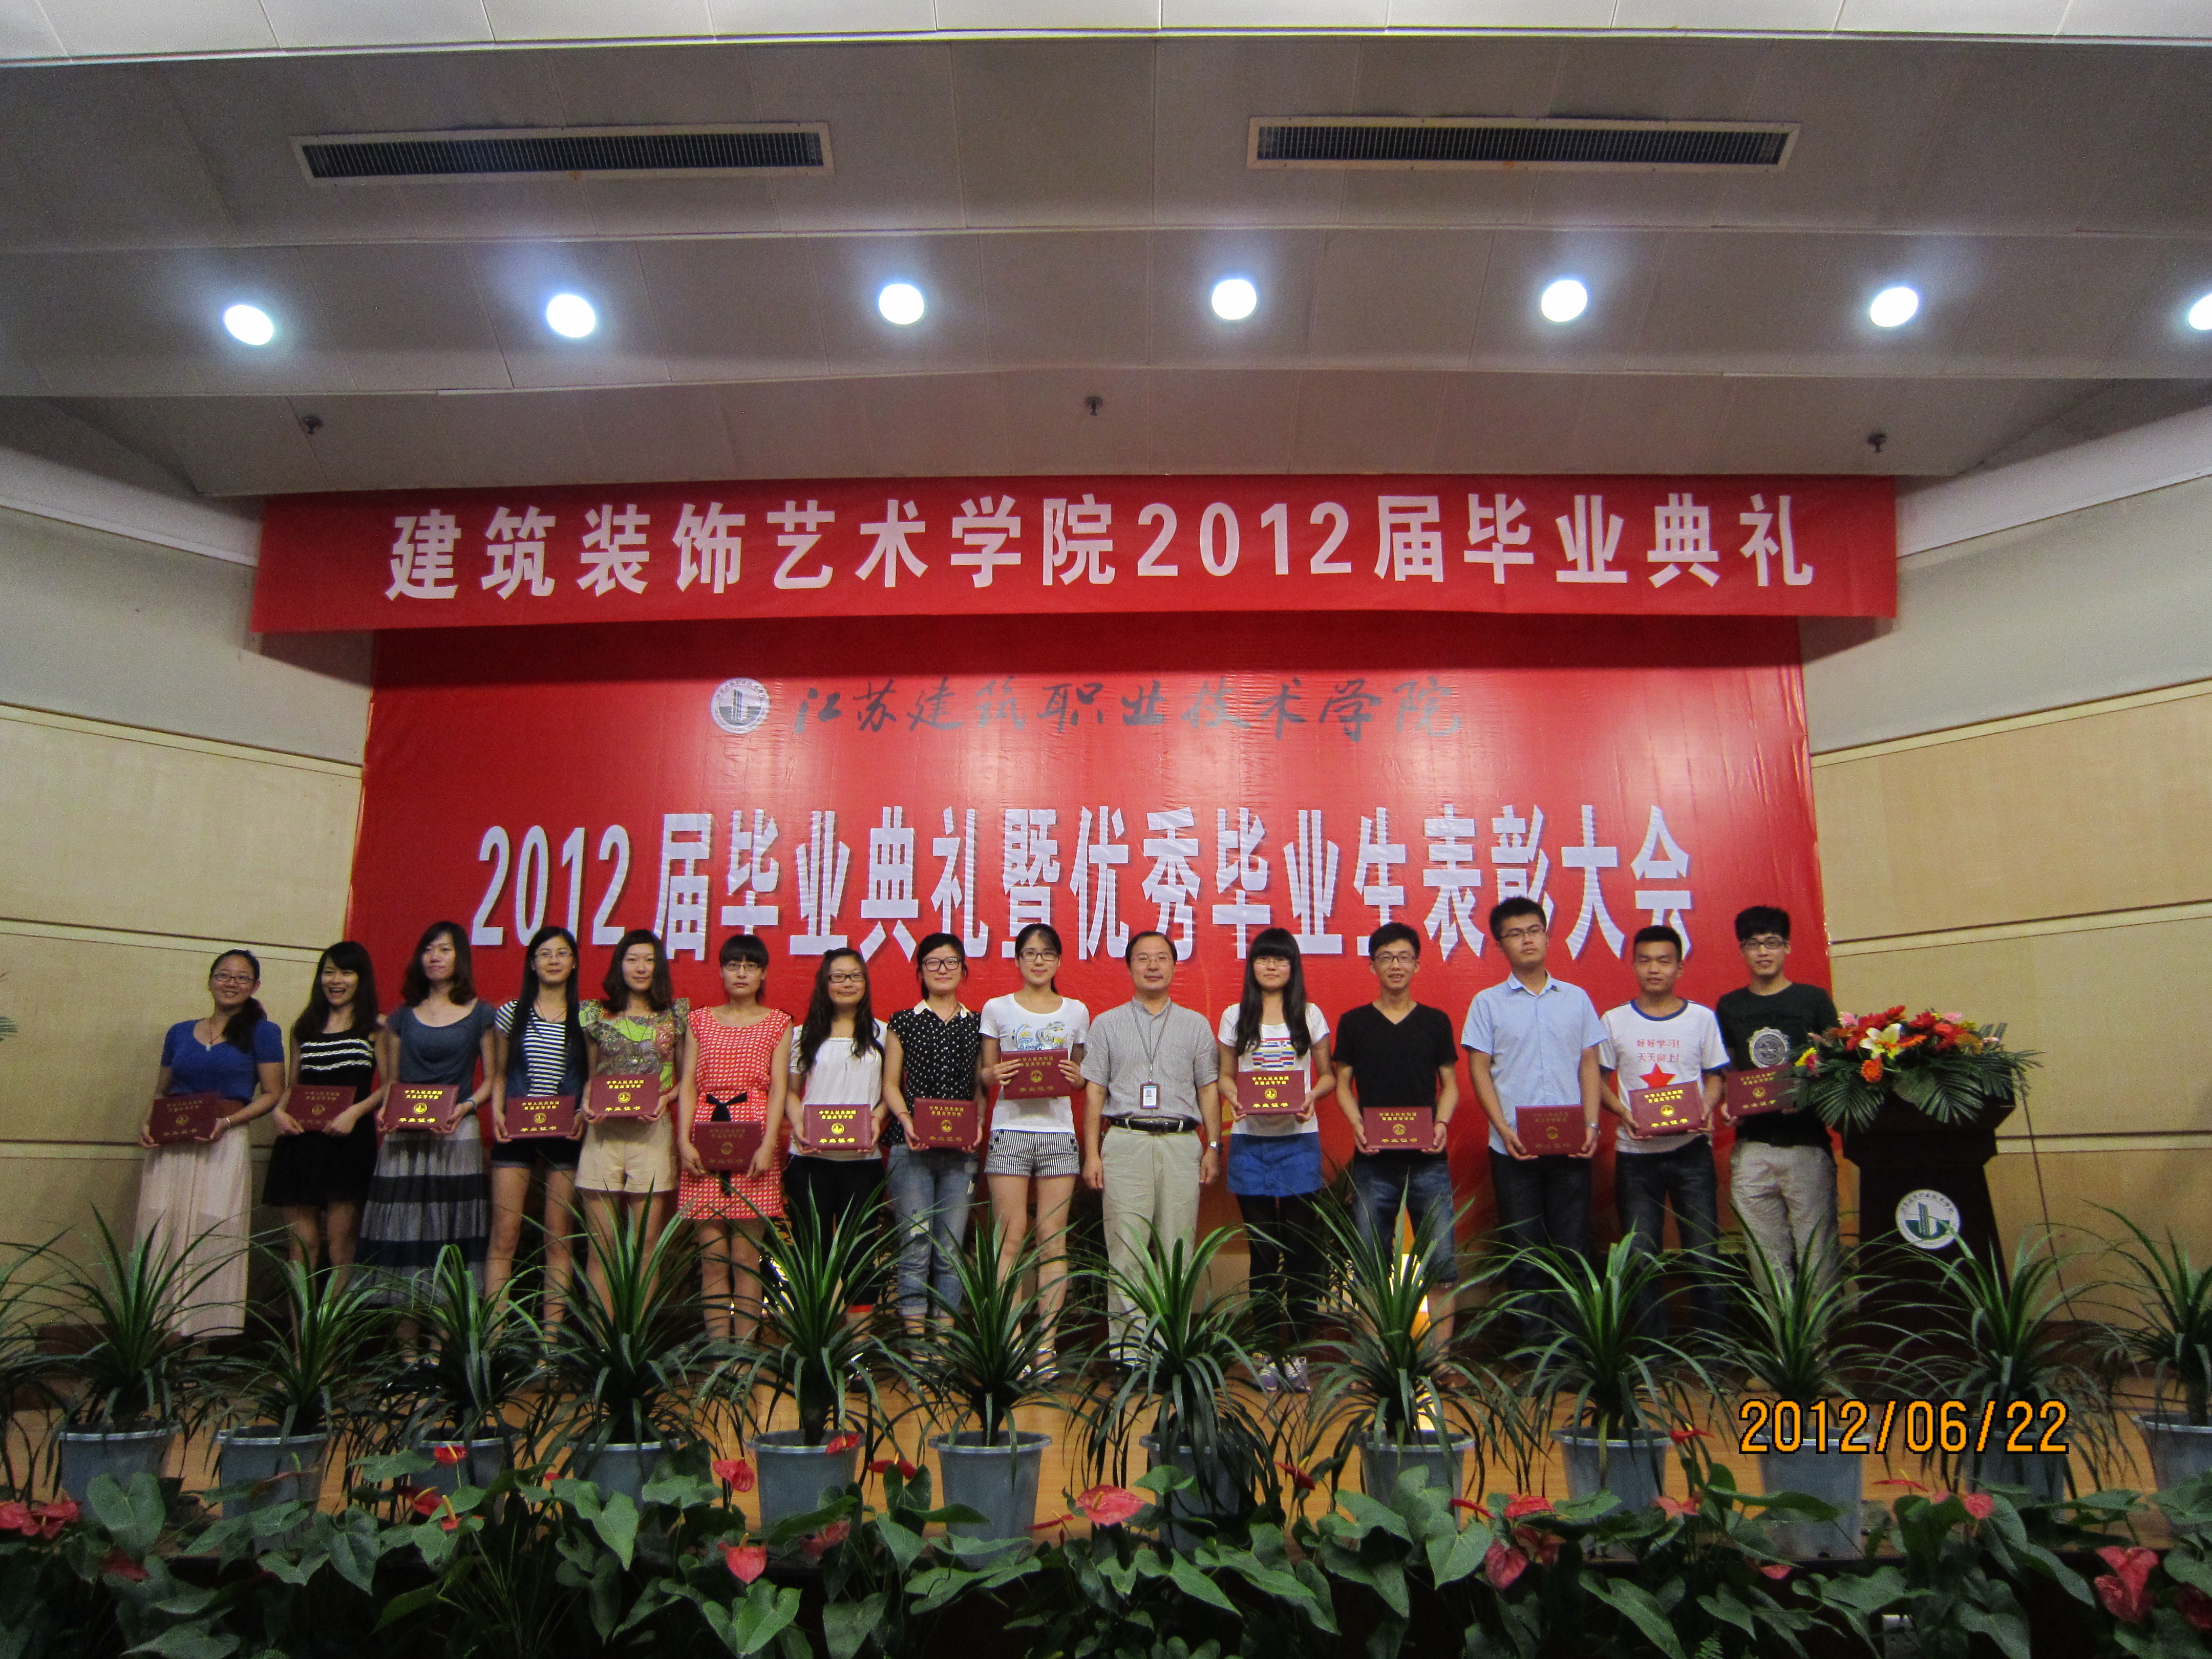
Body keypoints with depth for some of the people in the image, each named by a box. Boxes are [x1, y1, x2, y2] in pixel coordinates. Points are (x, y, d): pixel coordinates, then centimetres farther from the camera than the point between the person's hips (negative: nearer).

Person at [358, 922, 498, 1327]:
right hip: (404, 1137, 2)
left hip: (457, 1135, -2)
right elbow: (390, 1077, 16)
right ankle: (405, 1338, 5)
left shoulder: (480, 1015, 5)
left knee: (449, 1233, -3)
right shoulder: (404, 1015, 13)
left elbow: (492, 1078, 5)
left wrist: (465, 1107, -12)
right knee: (402, 1233, -1)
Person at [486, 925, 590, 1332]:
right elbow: (499, 1074, 12)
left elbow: (595, 1079, 7)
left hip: (564, 1134, 0)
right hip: (515, 1132, 0)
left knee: (560, 1240, 3)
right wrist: (497, 1111, -4)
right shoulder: (512, 1013, 8)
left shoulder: (585, 1017, 6)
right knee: (504, 1237, -3)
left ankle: (552, 1334, 9)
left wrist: (585, 1114, -9)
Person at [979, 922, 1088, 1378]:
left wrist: (1077, 1077, -5)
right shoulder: (997, 1009, 7)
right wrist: (995, 1074, -11)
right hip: (1010, 1130, -1)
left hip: (1058, 1133, 1)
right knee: (1011, 1235, -4)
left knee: (1053, 1238, 1)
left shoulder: (1076, 1012, 11)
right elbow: (985, 1073, 11)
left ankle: (1047, 1341, 8)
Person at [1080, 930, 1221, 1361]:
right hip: (1125, 1140, -1)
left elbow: (1209, 1087, 13)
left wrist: (1213, 1146, 4)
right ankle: (1125, 1340, 1)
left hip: (1182, 1143, 1)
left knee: (1178, 1247, -1)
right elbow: (1094, 1090, 8)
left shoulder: (1196, 1025, 15)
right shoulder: (1107, 1024, 12)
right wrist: (1091, 1153, 1)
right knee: (1125, 1246, -5)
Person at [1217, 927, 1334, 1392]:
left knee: (1302, 1247, 0)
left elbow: (1328, 1075, 9)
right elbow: (1225, 1075, 11)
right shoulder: (1235, 1017, 6)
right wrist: (1235, 1100, -9)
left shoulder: (1310, 1016, 5)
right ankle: (1269, 1350, 14)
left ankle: (1297, 1351, 11)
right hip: (1250, 1140, 1)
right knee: (1263, 1249, 6)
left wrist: (1312, 1097, -11)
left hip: (1299, 1140, 0)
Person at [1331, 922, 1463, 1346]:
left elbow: (1450, 1084, 11)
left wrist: (1443, 1124, -8)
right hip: (1373, 1160, 0)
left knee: (1442, 1262, -1)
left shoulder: (1436, 1021, 8)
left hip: (1428, 1159, 0)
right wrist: (1357, 1124, -10)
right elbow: (1343, 1084, 8)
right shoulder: (1354, 1022, 6)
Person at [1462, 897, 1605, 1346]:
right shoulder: (1488, 1002, 3)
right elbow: (1479, 1070, 1)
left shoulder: (1576, 998, 10)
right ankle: (1533, 1340, 14)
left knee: (1572, 1246, 5)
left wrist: (1591, 1125, -4)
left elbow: (1589, 1065, 9)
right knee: (1524, 1249, 5)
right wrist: (1504, 1130, -10)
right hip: (1513, 1147, -1)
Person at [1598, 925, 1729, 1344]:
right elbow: (1599, 1081, 6)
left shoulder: (1702, 1018, 4)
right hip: (1635, 1153, 1)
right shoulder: (1614, 1021, 3)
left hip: (1691, 1150, 0)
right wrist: (1624, 1113, -12)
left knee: (1704, 1250, 1)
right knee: (1640, 1254, 6)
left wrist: (1706, 1108, -13)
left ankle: (1714, 1341, 14)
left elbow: (1715, 1077, 7)